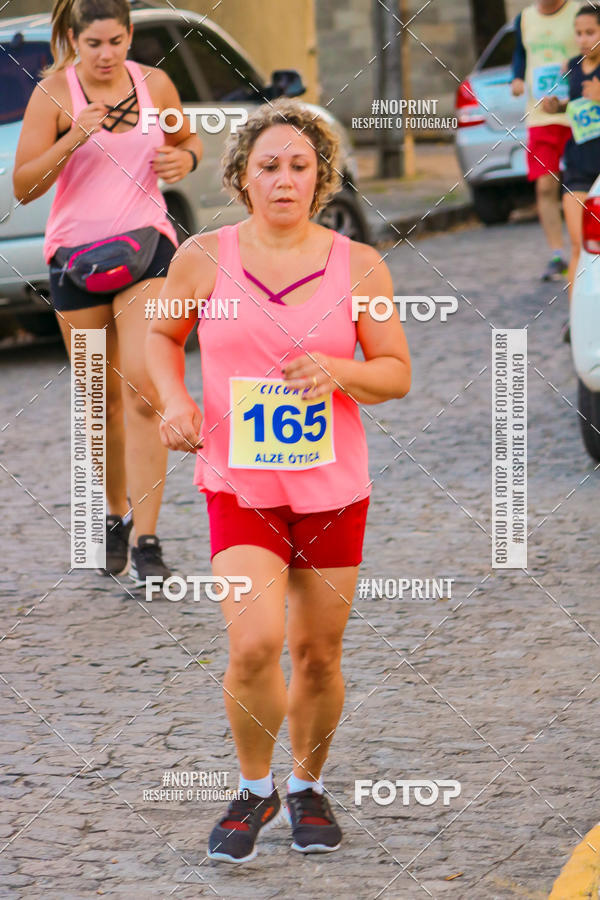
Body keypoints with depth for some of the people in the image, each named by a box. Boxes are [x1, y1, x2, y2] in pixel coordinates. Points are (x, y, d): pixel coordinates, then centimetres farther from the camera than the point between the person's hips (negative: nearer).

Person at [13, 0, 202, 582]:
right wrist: (72, 140, -25)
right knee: (103, 400, 8)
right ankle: (117, 516, 33)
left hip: (147, 245, 0)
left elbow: (188, 141, 20)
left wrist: (185, 158, -3)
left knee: (143, 390, -17)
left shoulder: (155, 85, 2)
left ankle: (147, 542, -18)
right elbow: (23, 187, -10)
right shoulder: (54, 92, -6)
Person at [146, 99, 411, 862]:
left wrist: (338, 372, -18)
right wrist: (175, 401, -4)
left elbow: (397, 373, 3)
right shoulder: (204, 258, -3)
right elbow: (163, 333, 15)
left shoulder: (359, 266, -2)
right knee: (254, 643, -17)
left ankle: (308, 786, 34)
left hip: (333, 485, 1)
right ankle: (254, 790, 8)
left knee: (318, 655, 8)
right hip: (239, 484, -1)